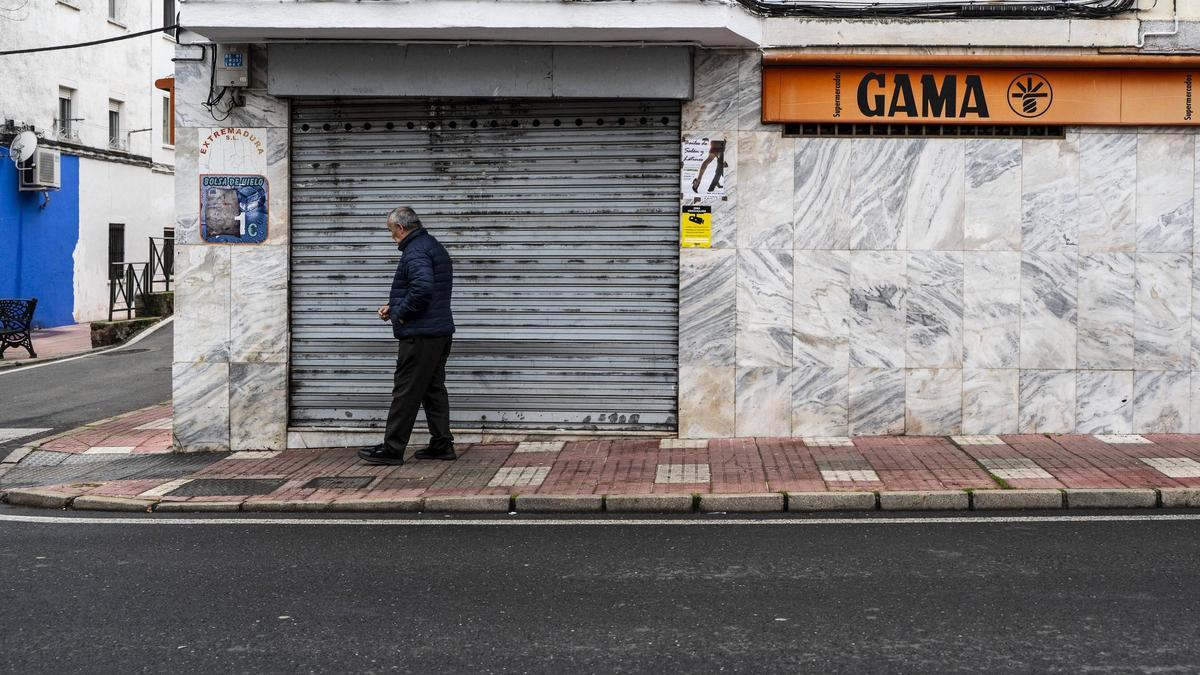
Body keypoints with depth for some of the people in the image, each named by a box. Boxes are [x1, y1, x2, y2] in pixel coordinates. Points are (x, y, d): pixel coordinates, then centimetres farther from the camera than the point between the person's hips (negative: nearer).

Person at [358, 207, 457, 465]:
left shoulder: (415, 252, -15)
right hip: (441, 331, 10)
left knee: (406, 392, -6)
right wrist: (394, 307, 20)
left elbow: (422, 288, -31)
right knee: (434, 388, 14)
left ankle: (392, 448, -1)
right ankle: (442, 444, 16)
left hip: (420, 335, -10)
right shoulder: (434, 246, 18)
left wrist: (401, 314, -17)